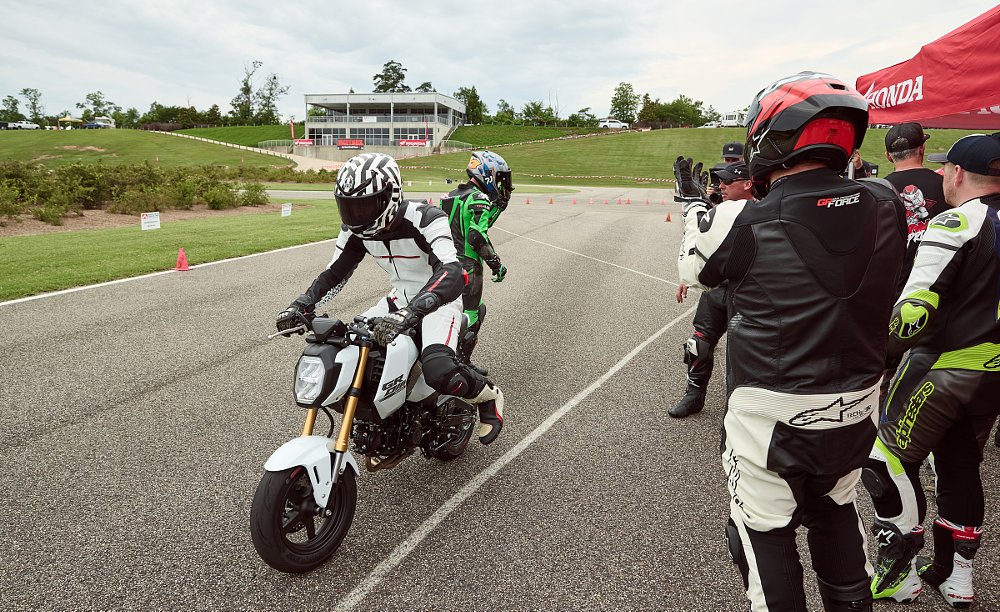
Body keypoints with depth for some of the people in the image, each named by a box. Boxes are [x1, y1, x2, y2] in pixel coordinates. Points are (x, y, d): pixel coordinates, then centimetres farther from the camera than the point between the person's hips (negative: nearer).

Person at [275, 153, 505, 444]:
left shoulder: (425, 219, -27)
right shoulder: (356, 228, -6)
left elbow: (452, 275, -41)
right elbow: (335, 272, 4)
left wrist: (409, 313, -56)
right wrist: (300, 305, -13)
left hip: (439, 300, -7)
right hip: (400, 299, 7)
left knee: (439, 372, -32)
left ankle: (489, 394, 2)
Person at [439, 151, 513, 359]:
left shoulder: (452, 195, 15)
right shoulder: (480, 199, -13)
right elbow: (477, 236, -23)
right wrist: (496, 264, -18)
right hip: (467, 266, -9)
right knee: (471, 314, 1)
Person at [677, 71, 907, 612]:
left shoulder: (744, 223, -21)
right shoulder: (886, 209, -7)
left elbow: (693, 269, -2)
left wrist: (692, 204, 15)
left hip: (771, 419, -5)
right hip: (855, 411, 6)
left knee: (764, 532, 16)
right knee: (835, 511, 30)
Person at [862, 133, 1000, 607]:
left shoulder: (957, 224, -15)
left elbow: (914, 307, -23)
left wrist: (878, 349, -13)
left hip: (942, 367, -8)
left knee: (889, 459, 4)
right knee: (961, 465, 19)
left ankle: (898, 572, 11)